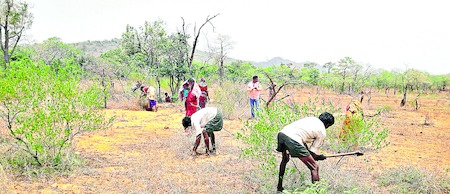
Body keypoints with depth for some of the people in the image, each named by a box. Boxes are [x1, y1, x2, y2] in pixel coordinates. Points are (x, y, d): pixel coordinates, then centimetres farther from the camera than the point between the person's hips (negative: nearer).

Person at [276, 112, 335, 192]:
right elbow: (312, 152, 12)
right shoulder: (322, 132, 12)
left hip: (281, 133, 8)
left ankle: (279, 187, 44)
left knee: (284, 160, 35)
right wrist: (320, 157, 32)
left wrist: (307, 152, 45)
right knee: (314, 168, 5)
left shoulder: (310, 119, 30)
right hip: (293, 140, -8)